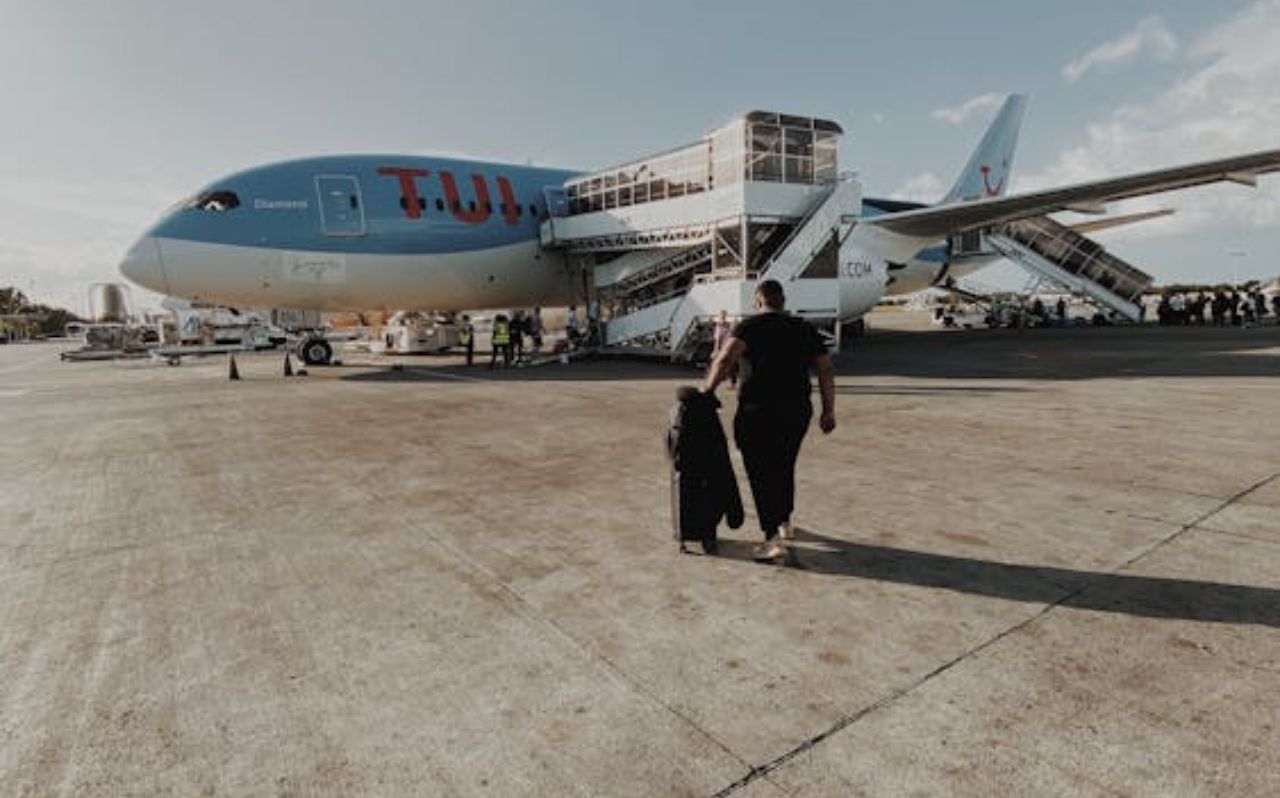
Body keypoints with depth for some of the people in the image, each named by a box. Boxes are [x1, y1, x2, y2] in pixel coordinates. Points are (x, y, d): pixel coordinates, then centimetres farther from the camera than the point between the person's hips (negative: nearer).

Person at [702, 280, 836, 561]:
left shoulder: (749, 326, -4)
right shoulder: (805, 329, 10)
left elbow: (725, 359, -21)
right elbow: (826, 371, 5)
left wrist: (707, 388, -11)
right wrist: (828, 410, 9)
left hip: (758, 413, -5)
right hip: (797, 412, 5)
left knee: (761, 474, 1)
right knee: (784, 468, 22)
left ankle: (772, 539, -4)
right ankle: (785, 523, 38)